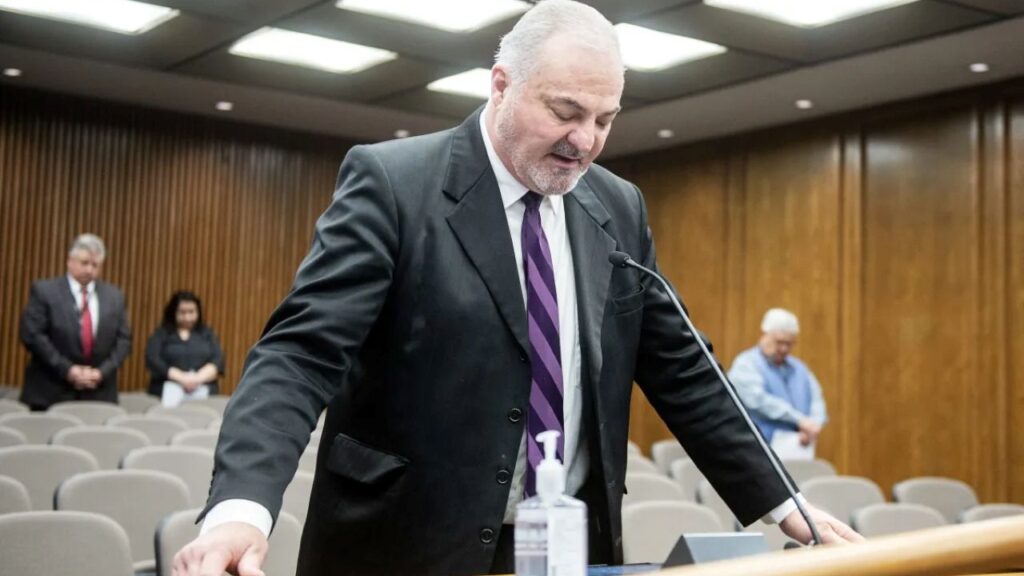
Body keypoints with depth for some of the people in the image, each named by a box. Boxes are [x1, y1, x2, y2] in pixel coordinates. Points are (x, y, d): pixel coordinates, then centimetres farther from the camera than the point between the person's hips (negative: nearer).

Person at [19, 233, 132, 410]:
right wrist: (66, 369, -13)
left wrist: (102, 372, -7)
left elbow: (124, 340, 8)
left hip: (99, 394, 3)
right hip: (51, 393, -2)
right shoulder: (44, 290, 0)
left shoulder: (114, 296, 10)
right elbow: (32, 335, -8)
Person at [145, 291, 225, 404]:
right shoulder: (161, 334, 13)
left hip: (204, 395, 1)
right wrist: (182, 378, -12)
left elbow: (218, 360, 7)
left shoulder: (207, 333, 18)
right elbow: (152, 360, -1)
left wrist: (198, 378, -11)